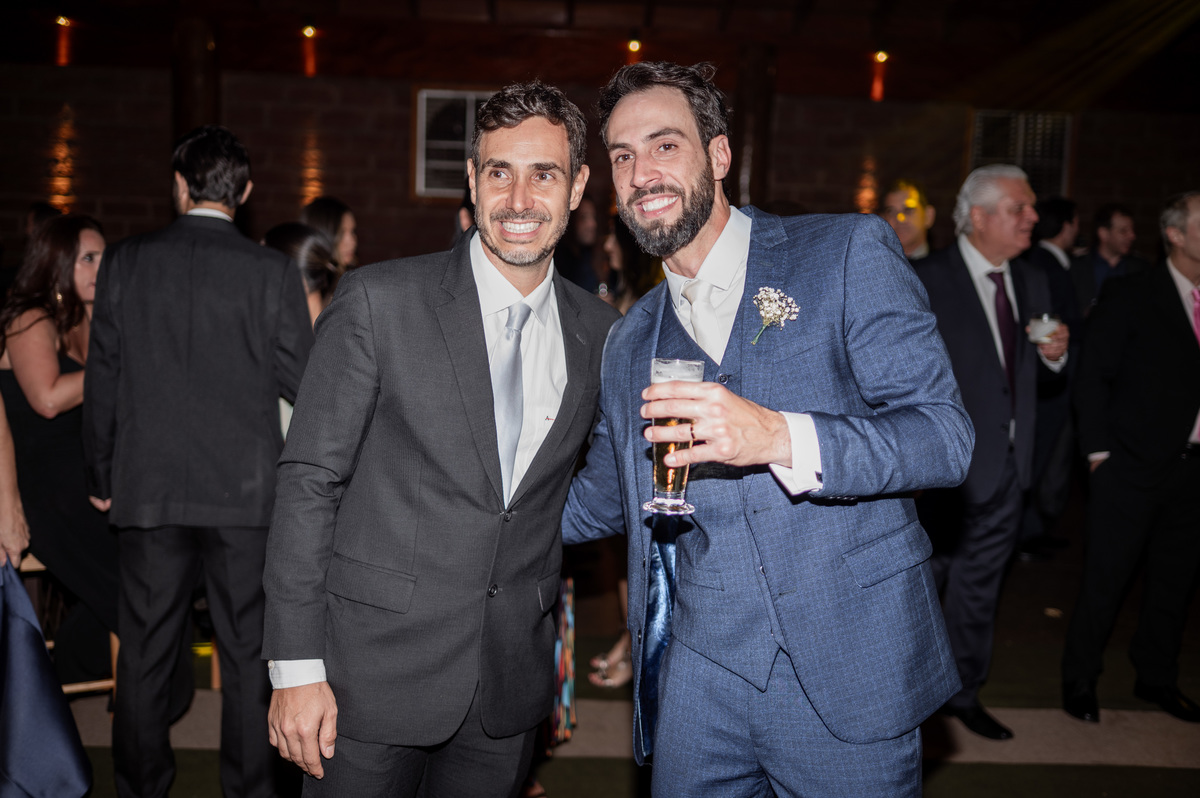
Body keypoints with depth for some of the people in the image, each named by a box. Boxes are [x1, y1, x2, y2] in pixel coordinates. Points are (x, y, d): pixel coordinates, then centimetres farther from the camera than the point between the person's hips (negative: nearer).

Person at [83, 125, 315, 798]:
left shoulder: (126, 263, 0)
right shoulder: (273, 271, -7)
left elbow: (102, 380, 4)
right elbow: (302, 385, -4)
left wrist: (104, 476, 15)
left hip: (148, 489, 2)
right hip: (245, 490, -2)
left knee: (145, 651, 13)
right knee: (248, 651, 9)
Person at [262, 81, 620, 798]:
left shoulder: (599, 331, 2)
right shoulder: (380, 302, -9)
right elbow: (309, 482, -9)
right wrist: (296, 666, -11)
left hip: (512, 683, 3)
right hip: (374, 671, -3)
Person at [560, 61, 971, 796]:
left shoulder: (848, 254, -4)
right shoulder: (631, 338, 11)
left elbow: (945, 434, -11)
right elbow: (599, 501, 21)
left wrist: (779, 438, -26)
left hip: (845, 669, -4)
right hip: (699, 675, 4)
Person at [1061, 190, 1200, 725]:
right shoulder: (1129, 296, -7)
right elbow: (1093, 377, -7)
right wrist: (1099, 451, -10)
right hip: (1133, 469, -5)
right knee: (1106, 580, 3)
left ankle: (1157, 678, 34)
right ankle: (1079, 681, 20)